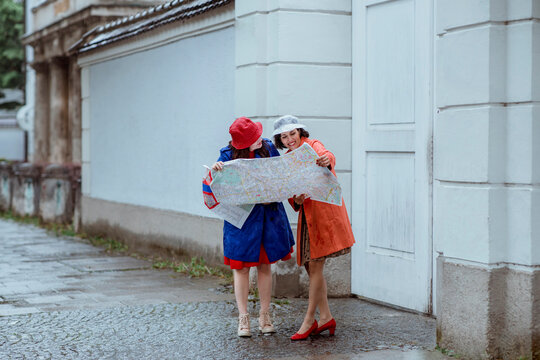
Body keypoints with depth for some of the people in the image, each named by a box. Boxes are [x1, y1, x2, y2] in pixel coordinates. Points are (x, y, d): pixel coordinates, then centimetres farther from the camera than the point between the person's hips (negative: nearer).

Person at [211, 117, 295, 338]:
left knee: (265, 265, 9)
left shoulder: (269, 149, 1)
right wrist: (214, 170, -29)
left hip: (268, 216, 2)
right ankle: (243, 317, 12)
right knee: (241, 267, 3)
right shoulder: (228, 155, -6)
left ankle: (265, 315, 19)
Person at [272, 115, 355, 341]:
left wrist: (326, 160, -55)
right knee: (310, 266, 10)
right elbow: (290, 193, 10)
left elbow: (326, 156, -31)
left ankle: (309, 321, 0)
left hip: (324, 210, -8)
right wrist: (296, 200, -14)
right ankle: (325, 317, 19)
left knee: (315, 266, -7)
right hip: (307, 214, 8)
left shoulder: (312, 145, -7)